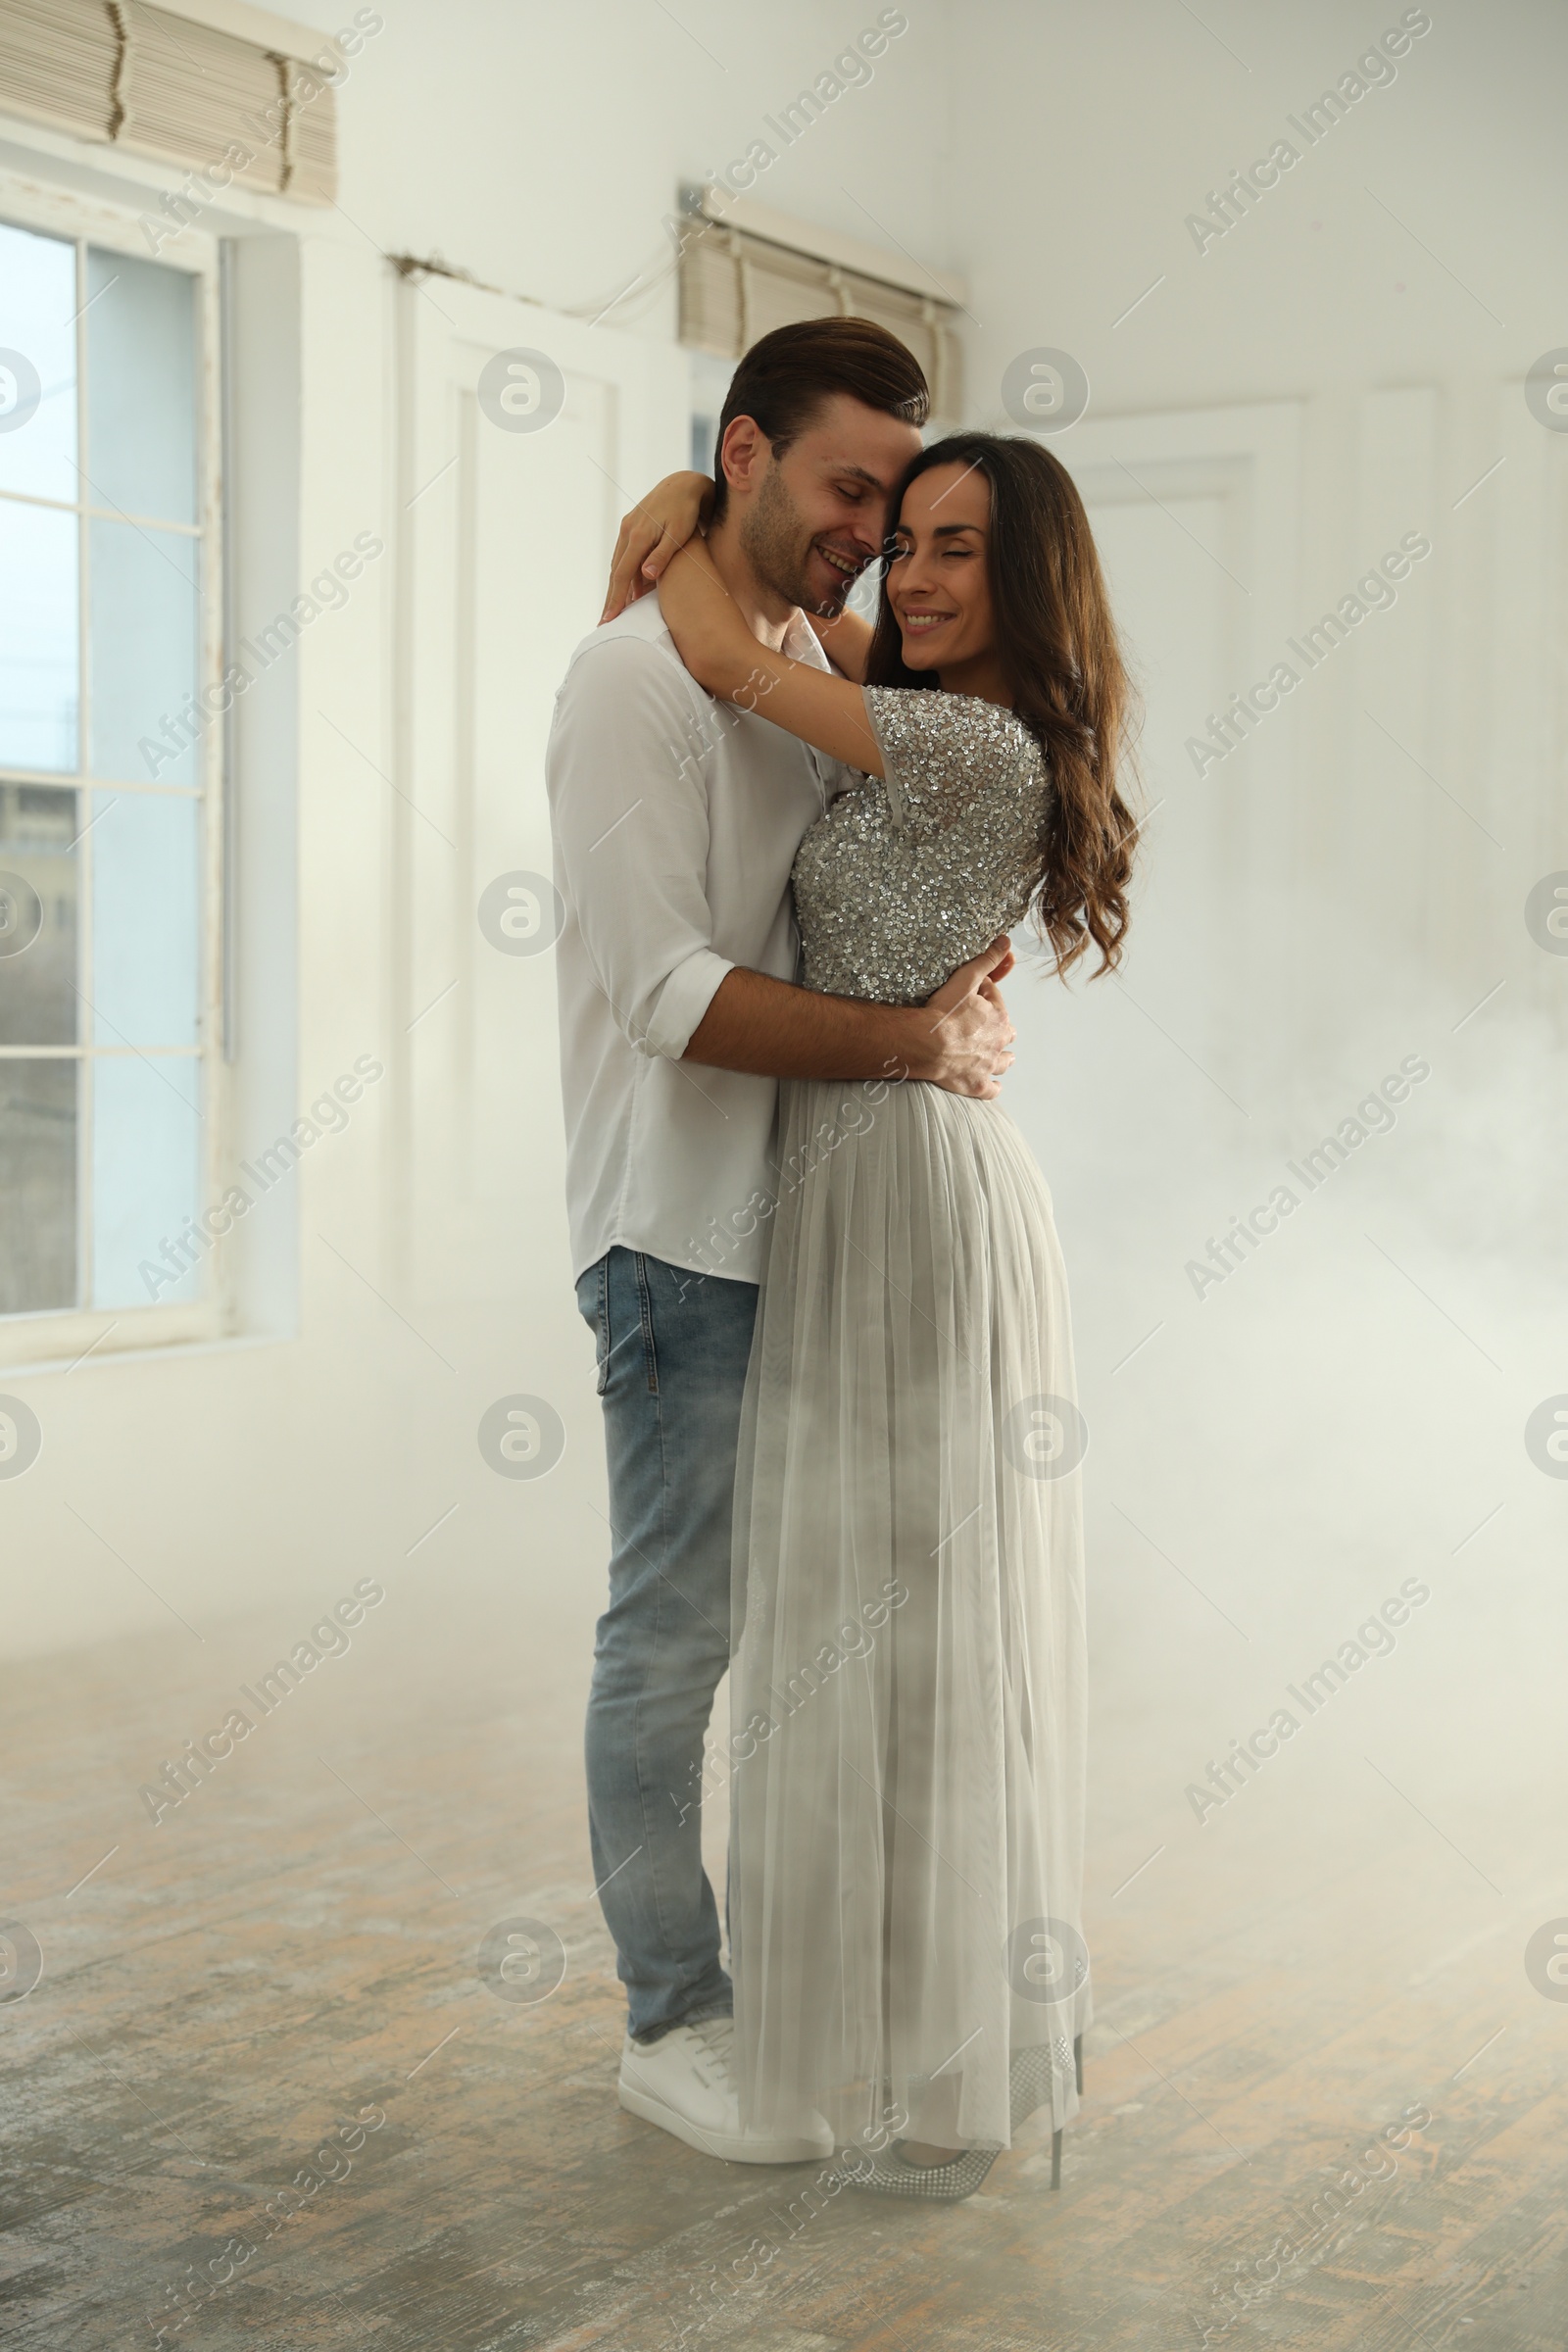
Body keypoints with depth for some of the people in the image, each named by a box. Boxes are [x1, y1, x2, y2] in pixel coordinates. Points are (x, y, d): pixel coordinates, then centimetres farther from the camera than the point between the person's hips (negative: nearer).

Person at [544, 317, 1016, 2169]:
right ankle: (672, 2024, 14)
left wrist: (972, 973, -4)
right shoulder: (643, 677, -12)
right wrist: (912, 1040, -20)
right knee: (675, 1635, 1)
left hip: (825, 1220, 8)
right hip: (689, 1234, -8)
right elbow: (669, 991, -20)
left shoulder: (823, 679, 13)